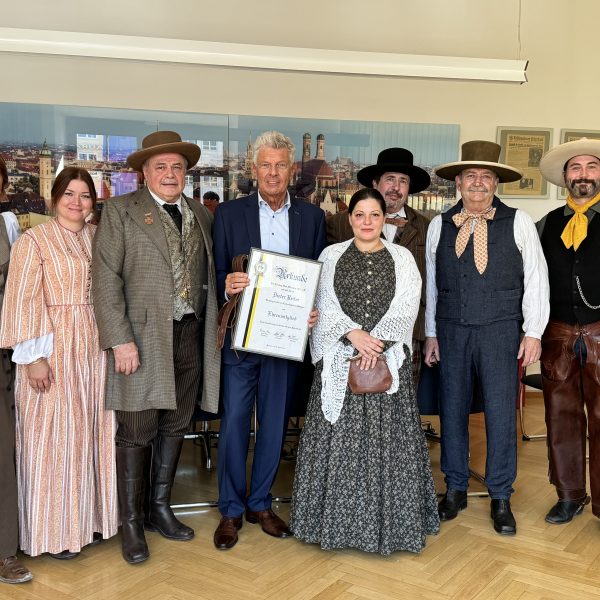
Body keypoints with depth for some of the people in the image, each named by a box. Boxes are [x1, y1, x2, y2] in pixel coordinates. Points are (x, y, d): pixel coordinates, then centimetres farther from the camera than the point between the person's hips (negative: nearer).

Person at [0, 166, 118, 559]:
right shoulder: (34, 240, -6)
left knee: (92, 431, 11)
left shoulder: (98, 237, 9)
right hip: (54, 349, -5)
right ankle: (54, 530, 16)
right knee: (53, 435, 2)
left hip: (95, 346, 5)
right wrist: (33, 357, -14)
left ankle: (88, 516, 27)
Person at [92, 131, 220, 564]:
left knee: (175, 427, 14)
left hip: (191, 336, 5)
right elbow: (106, 278, -9)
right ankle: (132, 521, 17)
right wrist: (120, 339, -16)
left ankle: (159, 508, 30)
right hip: (143, 338, -5)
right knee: (137, 433, 2)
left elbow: (209, 276, 14)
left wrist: (214, 326, 3)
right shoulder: (121, 211, -2)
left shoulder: (201, 215, 13)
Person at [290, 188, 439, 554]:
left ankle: (390, 521, 14)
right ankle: (337, 520, 14)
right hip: (339, 360, 0)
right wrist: (353, 334, -15)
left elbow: (406, 308, -2)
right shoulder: (331, 256, 9)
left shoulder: (402, 258, 8)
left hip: (389, 358, 0)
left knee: (387, 439, 2)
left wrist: (377, 343, -14)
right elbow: (325, 305, 1)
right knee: (340, 439, 2)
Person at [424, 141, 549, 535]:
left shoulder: (518, 222, 1)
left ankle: (501, 498, 16)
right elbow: (432, 282, 10)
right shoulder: (440, 225, 8)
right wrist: (431, 332, 10)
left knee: (501, 413, 0)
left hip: (500, 331, -2)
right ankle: (455, 490, 24)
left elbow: (536, 278, 0)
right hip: (452, 331, 3)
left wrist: (533, 332, -4)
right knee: (452, 410, 8)